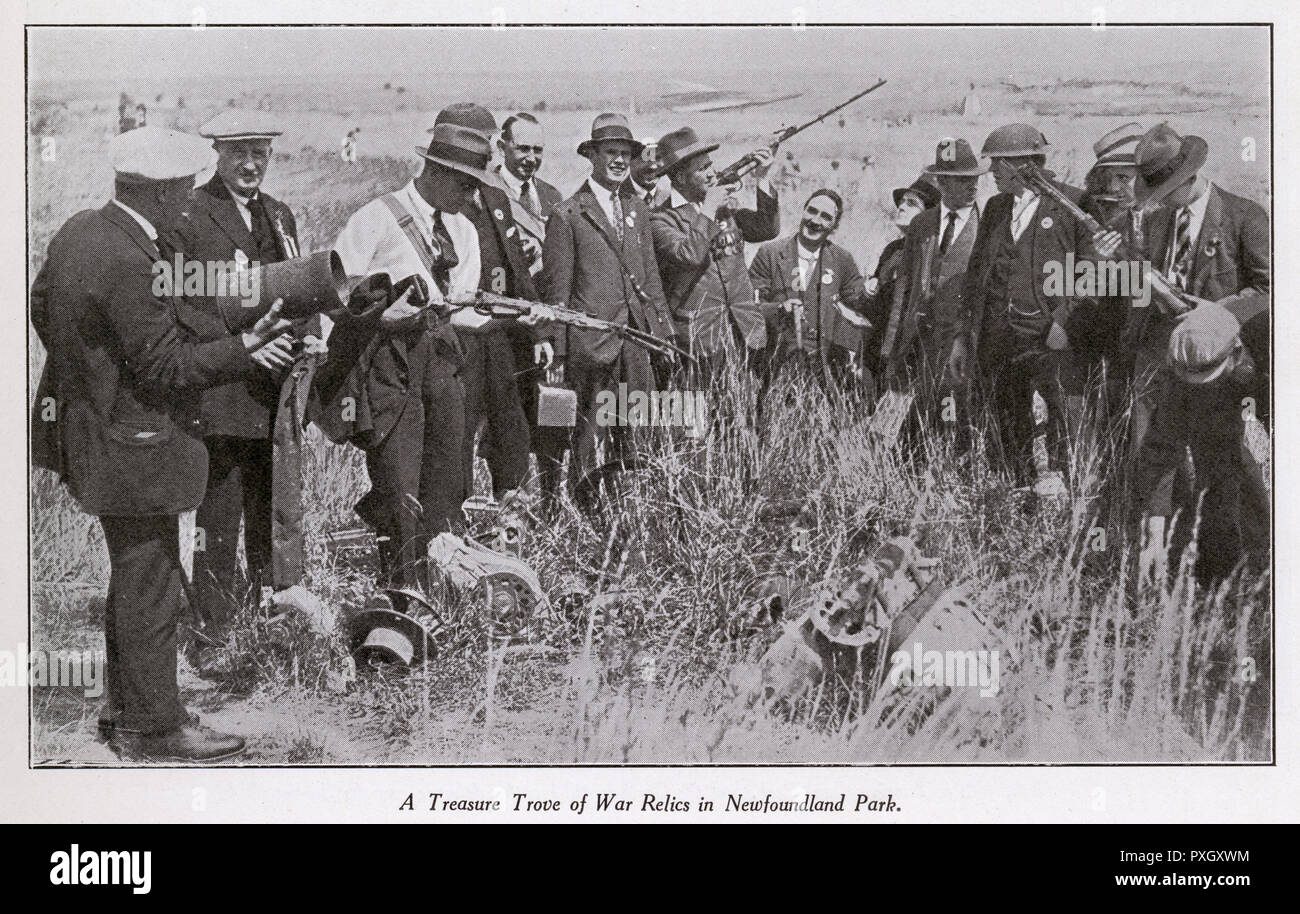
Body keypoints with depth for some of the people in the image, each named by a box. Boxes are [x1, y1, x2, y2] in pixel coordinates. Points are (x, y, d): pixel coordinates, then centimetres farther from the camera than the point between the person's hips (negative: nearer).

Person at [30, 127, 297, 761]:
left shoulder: (78, 230, 3)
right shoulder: (129, 264, -27)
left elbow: (41, 306, 16)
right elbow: (165, 367, -24)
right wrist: (243, 350, -20)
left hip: (86, 422, 10)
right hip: (134, 447, -10)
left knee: (134, 578, 22)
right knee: (149, 588, 2)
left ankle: (123, 707, 35)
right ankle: (152, 727, 13)